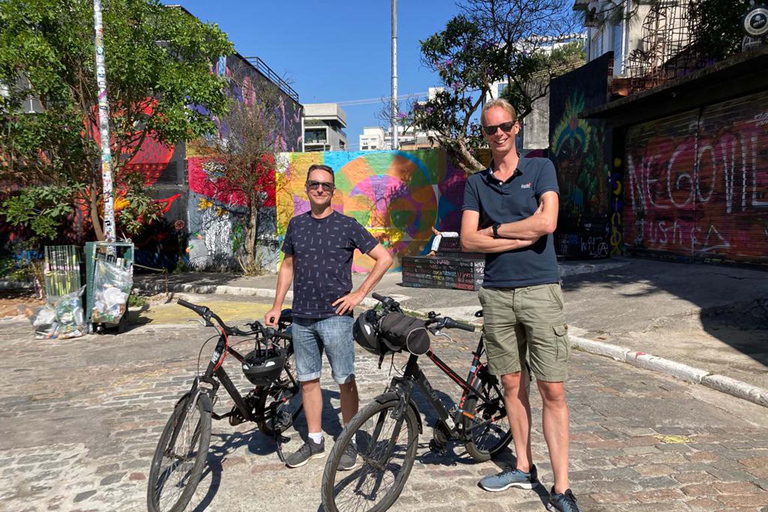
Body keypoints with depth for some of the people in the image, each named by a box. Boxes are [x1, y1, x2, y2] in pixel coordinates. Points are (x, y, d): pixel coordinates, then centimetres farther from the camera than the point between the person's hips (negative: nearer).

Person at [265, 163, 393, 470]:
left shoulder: (346, 225, -3)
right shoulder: (296, 224, 10)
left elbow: (384, 258, -3)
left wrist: (360, 293, -7)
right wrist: (277, 306, 12)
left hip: (335, 316, -4)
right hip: (302, 317, 5)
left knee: (345, 381, 2)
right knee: (307, 379, 12)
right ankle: (315, 441, 26)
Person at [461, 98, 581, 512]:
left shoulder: (541, 168, 3)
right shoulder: (476, 183, 10)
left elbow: (546, 222, -14)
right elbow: (468, 240, -2)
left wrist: (496, 230, -4)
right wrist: (521, 237, -9)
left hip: (539, 290, -3)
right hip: (496, 293, 3)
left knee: (553, 391, -2)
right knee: (512, 384, 12)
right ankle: (524, 468, 28)